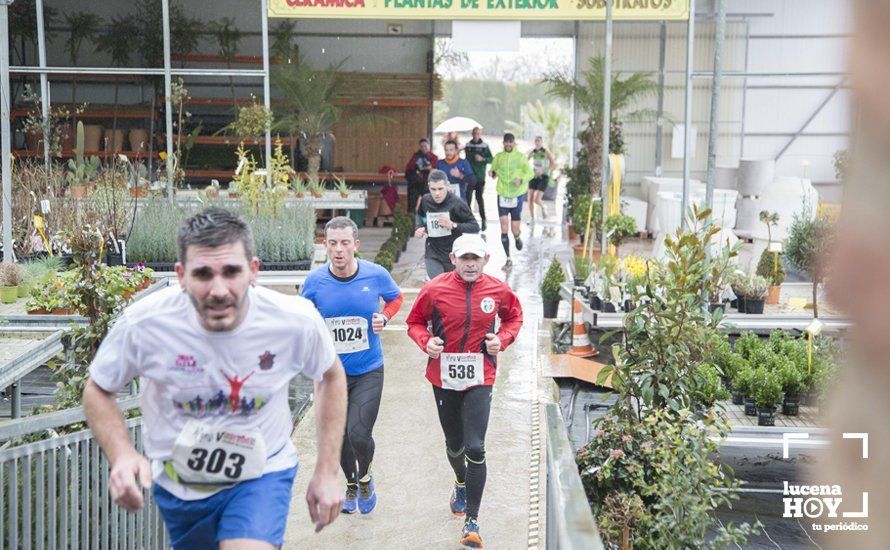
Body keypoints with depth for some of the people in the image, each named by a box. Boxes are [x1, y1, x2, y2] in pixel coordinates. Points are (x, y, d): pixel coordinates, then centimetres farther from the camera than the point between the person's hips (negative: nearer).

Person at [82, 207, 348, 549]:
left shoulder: (297, 322, -21)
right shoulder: (142, 325, -23)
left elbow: (331, 377, 0)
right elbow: (97, 391, -5)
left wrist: (327, 472, -3)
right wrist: (122, 454, -24)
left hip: (262, 473, -2)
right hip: (177, 483, 2)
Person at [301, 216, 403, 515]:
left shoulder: (376, 275, -12)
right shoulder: (315, 281, -10)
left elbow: (395, 298, 9)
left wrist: (384, 317, -10)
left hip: (368, 370, -2)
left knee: (359, 435, -13)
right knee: (341, 436, 15)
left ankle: (365, 477, 22)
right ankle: (351, 484, 44)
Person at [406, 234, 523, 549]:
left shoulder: (498, 290, -3)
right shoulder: (435, 289, -7)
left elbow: (514, 316, 15)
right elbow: (415, 322, 6)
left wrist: (503, 339, -3)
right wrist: (426, 341, -14)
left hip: (480, 379, -1)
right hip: (444, 378, 1)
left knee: (475, 449, -12)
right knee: (454, 445, 18)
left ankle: (472, 523, -4)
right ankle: (460, 483, 53)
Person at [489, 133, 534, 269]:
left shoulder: (520, 157, -3)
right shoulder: (498, 157, 3)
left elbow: (530, 173, -1)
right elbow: (493, 169, 15)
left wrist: (521, 180, -21)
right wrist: (493, 173, -9)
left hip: (517, 195, -1)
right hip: (502, 196, 1)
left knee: (515, 229, 2)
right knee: (504, 229, -6)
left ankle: (517, 238, 40)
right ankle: (508, 259, 1)